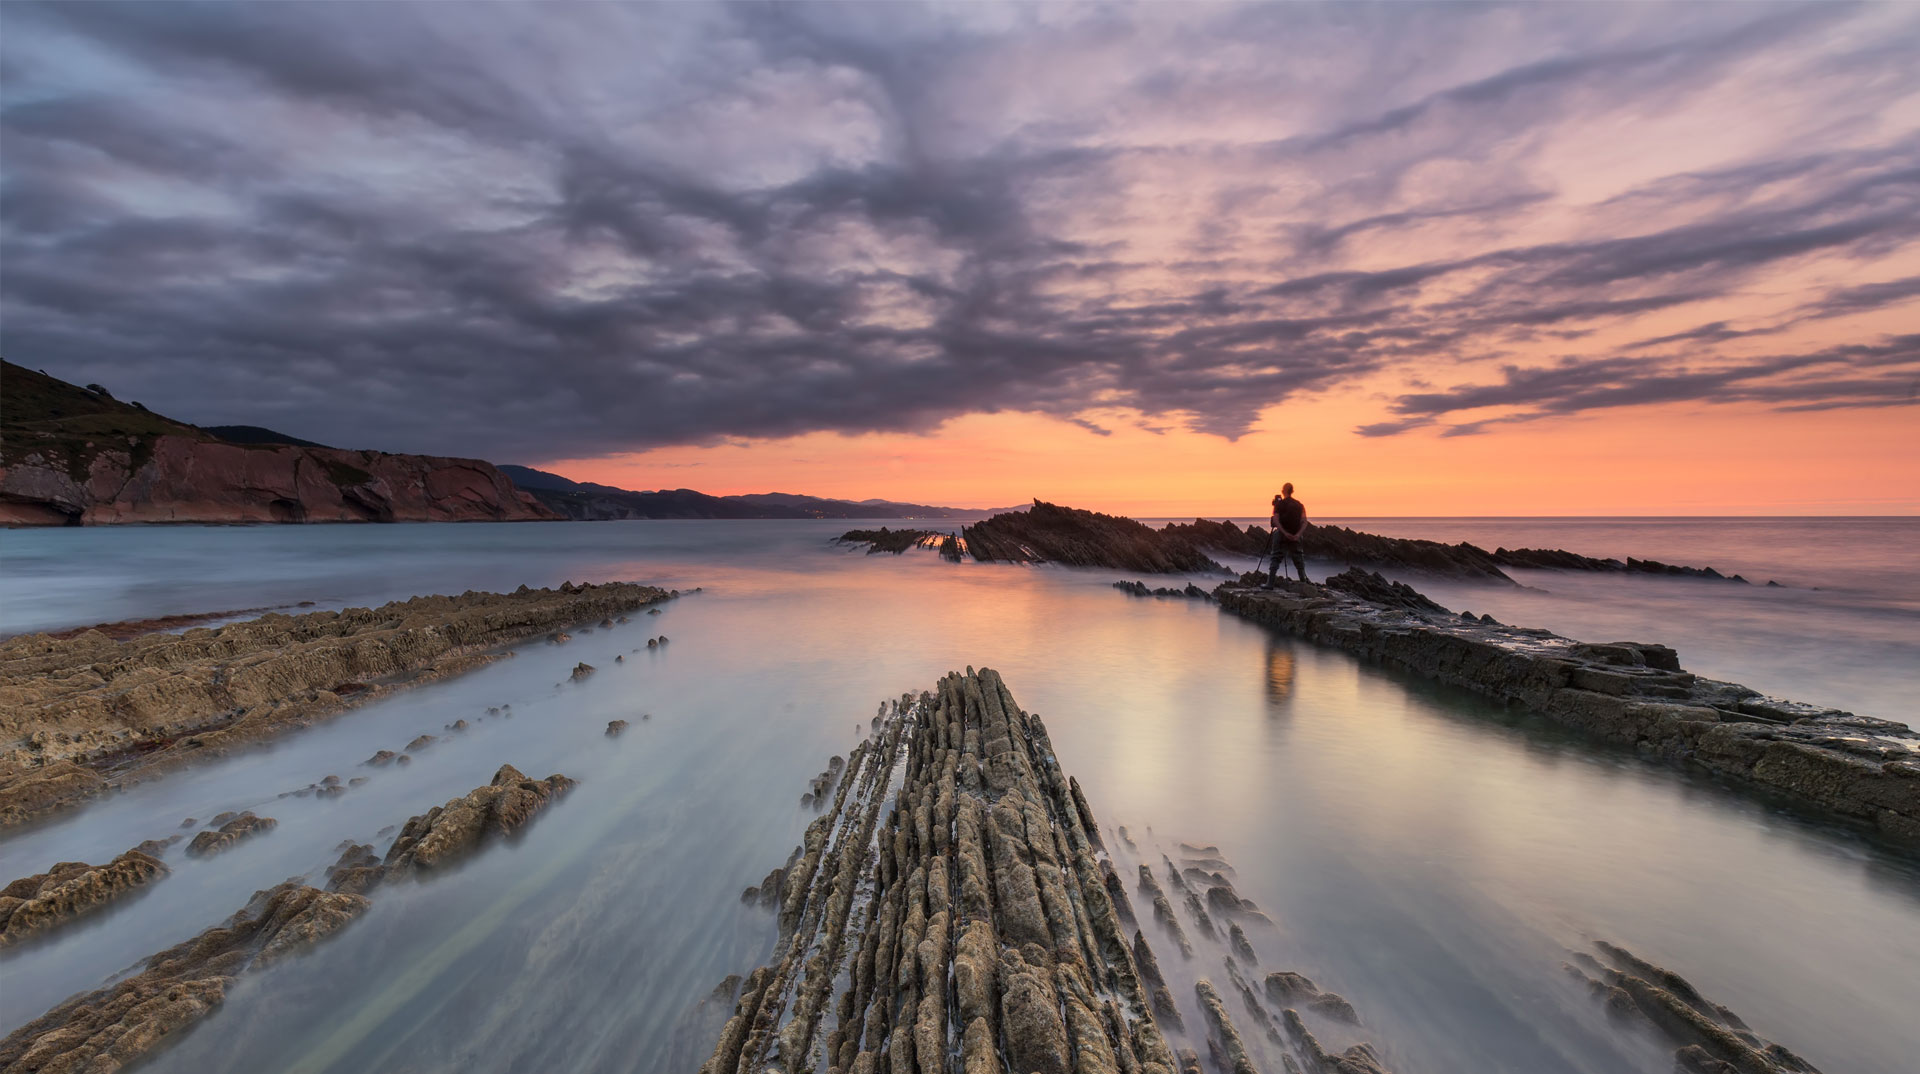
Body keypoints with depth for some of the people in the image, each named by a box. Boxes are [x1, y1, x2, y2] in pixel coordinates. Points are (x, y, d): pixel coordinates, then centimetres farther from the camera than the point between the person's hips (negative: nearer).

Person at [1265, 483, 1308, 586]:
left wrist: (1285, 533, -17)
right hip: (1295, 537, 3)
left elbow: (1276, 520, -14)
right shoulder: (1299, 505, 8)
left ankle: (1270, 583, -7)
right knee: (1299, 560, 12)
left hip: (1281, 536, -3)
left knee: (1275, 559, 0)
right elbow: (1304, 522, -1)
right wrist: (1298, 534, -11)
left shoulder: (1279, 504, -3)